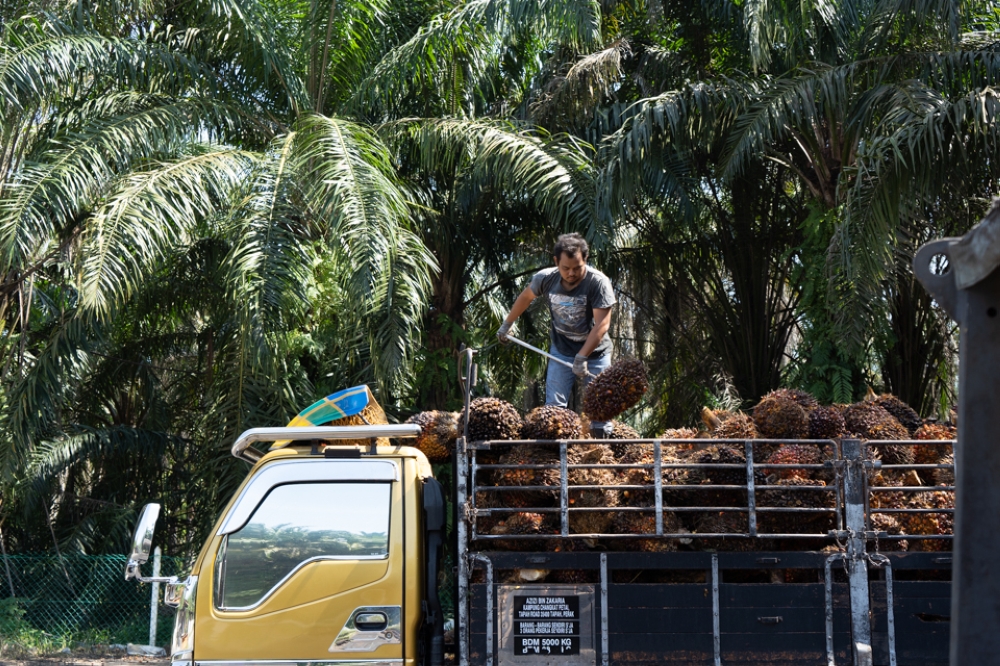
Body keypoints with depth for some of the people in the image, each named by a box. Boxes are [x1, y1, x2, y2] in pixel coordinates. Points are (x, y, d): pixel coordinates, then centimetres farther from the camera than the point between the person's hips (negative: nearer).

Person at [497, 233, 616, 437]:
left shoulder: (598, 282, -25)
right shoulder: (546, 278, -12)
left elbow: (602, 324, -27)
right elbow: (525, 298, 9)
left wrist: (582, 357, -31)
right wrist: (507, 324, 20)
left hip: (595, 352, -3)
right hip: (561, 351, 3)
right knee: (553, 407, -2)